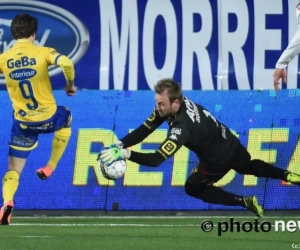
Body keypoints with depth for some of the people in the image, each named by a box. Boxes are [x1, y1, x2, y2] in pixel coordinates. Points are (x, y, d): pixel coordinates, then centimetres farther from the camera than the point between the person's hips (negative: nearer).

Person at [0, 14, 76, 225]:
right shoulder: (43, 53, -11)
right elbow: (66, 63, -26)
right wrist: (70, 84, -8)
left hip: (23, 122, 1)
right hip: (48, 117, -1)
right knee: (66, 120, 36)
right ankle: (50, 167, 32)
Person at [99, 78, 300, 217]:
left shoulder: (181, 127, -41)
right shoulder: (169, 104, -17)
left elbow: (157, 160, -45)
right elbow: (144, 130, -13)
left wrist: (124, 153, -50)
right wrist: (118, 145, -26)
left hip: (219, 158, -8)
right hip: (229, 143, 8)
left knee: (193, 188, 15)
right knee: (248, 167, 35)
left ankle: (244, 202, 12)